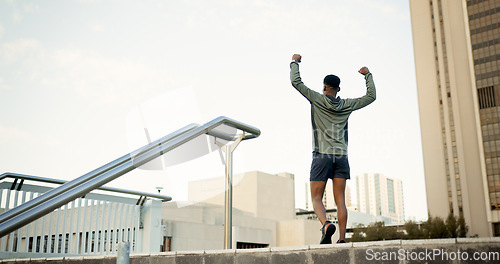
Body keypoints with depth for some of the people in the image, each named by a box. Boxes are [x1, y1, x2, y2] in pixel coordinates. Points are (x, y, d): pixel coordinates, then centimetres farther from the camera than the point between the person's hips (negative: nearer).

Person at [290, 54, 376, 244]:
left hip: (322, 155, -3)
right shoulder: (347, 105, 9)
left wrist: (295, 62, 17)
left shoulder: (317, 99, 1)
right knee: (340, 201, 2)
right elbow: (371, 96, 21)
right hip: (341, 156, 3)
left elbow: (295, 82, 1)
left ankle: (326, 225, -27)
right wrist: (368, 75, 32)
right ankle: (342, 239, -5)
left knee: (316, 199, 0)